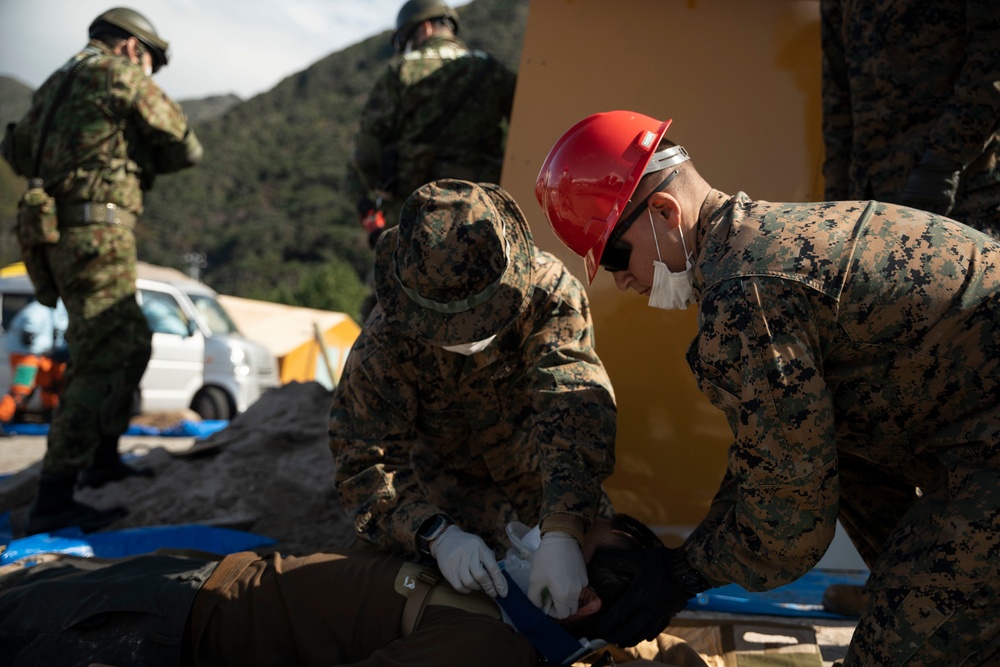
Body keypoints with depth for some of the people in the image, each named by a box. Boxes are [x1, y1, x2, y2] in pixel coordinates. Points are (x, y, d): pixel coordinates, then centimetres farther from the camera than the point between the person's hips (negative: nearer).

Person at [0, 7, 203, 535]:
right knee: (104, 363, -12)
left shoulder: (56, 85, 24)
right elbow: (186, 147, 0)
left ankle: (103, 459, 30)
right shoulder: (121, 75, -1)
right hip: (96, 233, -9)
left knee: (132, 342, 22)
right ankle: (52, 502, -16)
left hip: (55, 231, 9)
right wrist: (141, 162, 17)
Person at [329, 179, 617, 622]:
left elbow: (575, 411, -41)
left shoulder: (550, 295, -32)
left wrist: (562, 535, -55)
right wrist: (435, 535, -49)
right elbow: (365, 461, -29)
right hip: (452, 488, -1)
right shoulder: (384, 345, -31)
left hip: (546, 486, 1)